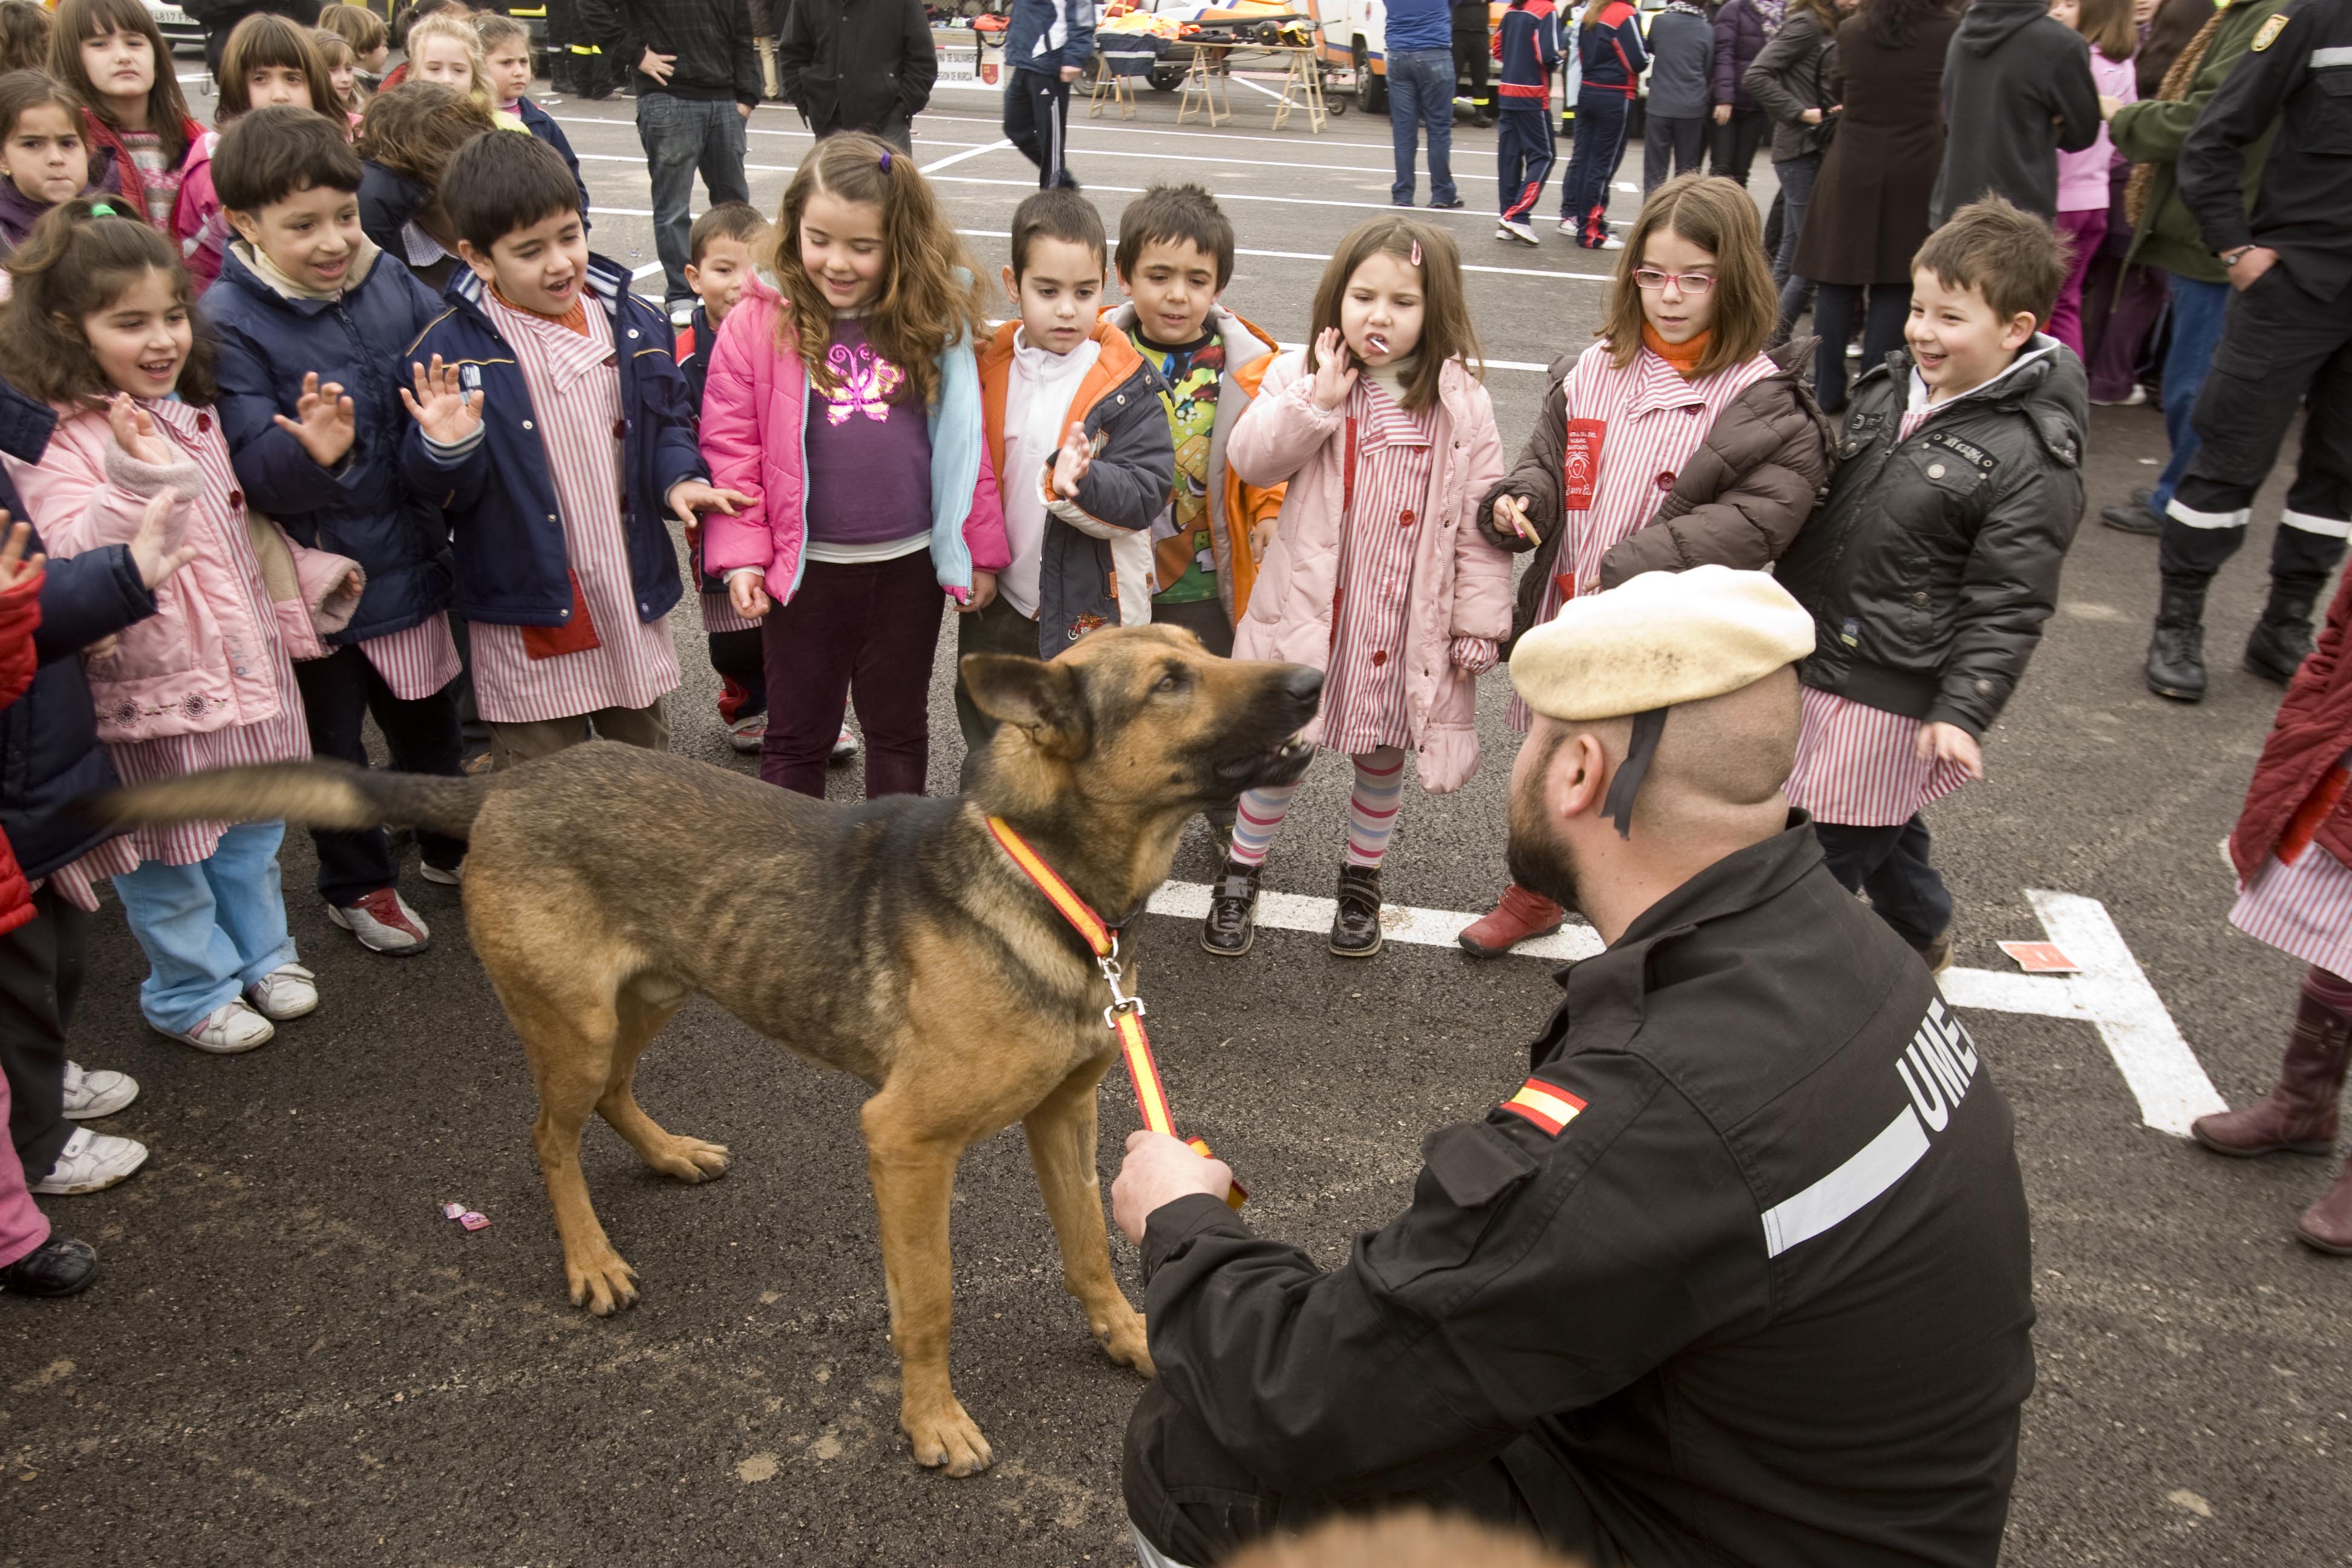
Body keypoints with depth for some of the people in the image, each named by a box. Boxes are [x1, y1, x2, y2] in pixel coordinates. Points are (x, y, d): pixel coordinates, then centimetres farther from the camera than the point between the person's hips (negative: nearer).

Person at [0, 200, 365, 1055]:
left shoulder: (197, 414, 8)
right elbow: (78, 562, -28)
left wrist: (309, 577, 15)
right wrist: (141, 480, -40)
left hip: (243, 657, 7)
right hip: (150, 683, -7)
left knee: (252, 829, 21)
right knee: (167, 850, 9)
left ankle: (263, 954, 40)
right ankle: (193, 990, 27)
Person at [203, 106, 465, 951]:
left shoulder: (391, 282, -4)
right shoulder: (228, 324, -18)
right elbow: (252, 471, -23)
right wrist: (313, 454, -43)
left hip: (406, 555, 4)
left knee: (429, 715, 23)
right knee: (332, 740, 15)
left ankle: (449, 845, 47)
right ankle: (358, 886, 36)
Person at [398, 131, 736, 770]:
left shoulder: (633, 323, 1)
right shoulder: (450, 348, -11)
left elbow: (667, 422, 12)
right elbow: (441, 491, -10)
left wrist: (679, 478, -8)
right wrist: (447, 447, -32)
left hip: (634, 598, 4)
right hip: (529, 615, -4)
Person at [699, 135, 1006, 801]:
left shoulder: (937, 319, -3)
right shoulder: (759, 322, -7)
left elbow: (967, 441, 3)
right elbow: (730, 445, -4)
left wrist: (980, 549, 4)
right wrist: (742, 554, -9)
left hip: (911, 564, 2)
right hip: (804, 567, -1)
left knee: (899, 726, 19)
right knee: (798, 733, 13)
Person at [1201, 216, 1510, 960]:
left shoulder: (1461, 404, -5)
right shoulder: (1301, 375, -3)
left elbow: (1479, 522, -4)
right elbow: (1249, 458, -12)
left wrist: (1479, 627, -5)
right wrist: (1317, 402, -23)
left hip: (1407, 621, 1)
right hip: (1309, 611, 0)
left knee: (1382, 756, 17)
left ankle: (1361, 881, 38)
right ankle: (1240, 874, 30)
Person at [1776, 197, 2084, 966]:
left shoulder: (2033, 461, -17)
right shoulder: (1887, 388, 4)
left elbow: (2007, 606, -17)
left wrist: (1963, 712, -24)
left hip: (1890, 694, -7)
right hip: (1812, 655, 8)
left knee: (1829, 845, 1)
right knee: (1878, 817, 25)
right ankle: (1921, 932, 49)